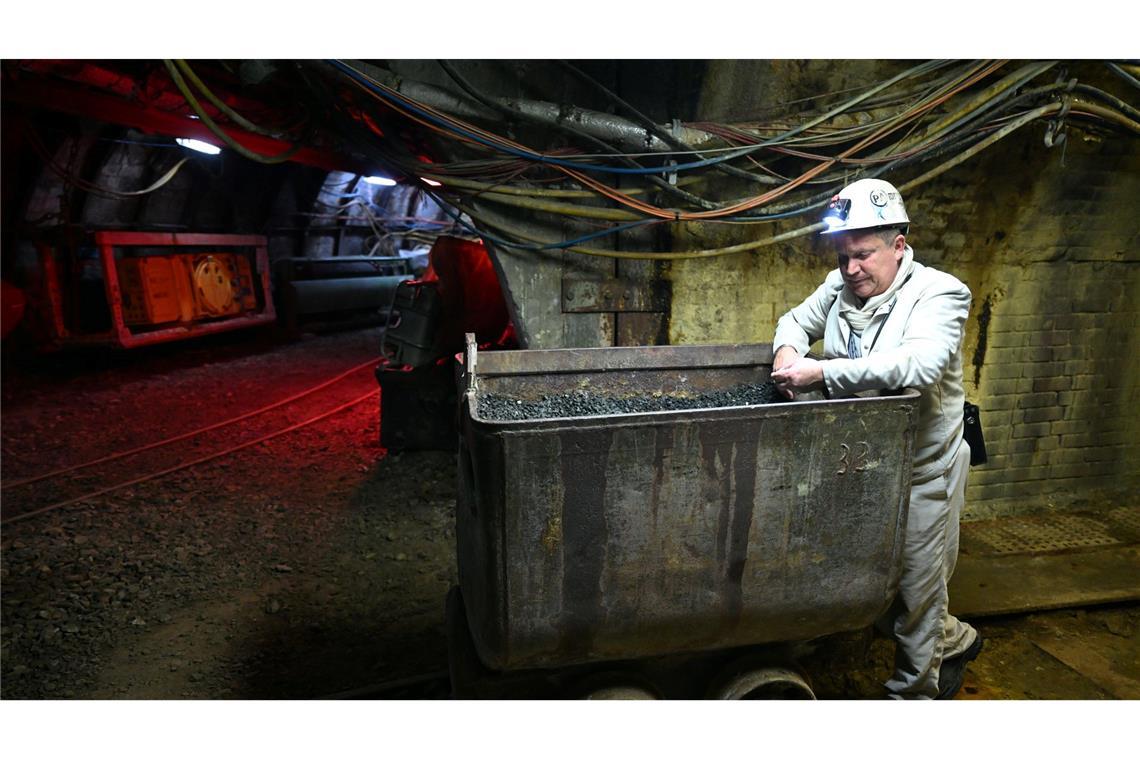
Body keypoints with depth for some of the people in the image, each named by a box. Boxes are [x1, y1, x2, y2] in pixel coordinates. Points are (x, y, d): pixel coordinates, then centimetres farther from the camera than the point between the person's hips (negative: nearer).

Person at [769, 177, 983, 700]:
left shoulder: (939, 293, -15)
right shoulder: (840, 287, 3)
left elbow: (920, 363, -32)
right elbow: (796, 320, 18)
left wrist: (823, 373, -37)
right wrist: (788, 349, -7)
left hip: (921, 472, -6)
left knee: (915, 593, 9)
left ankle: (915, 692, 34)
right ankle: (954, 643, 48)